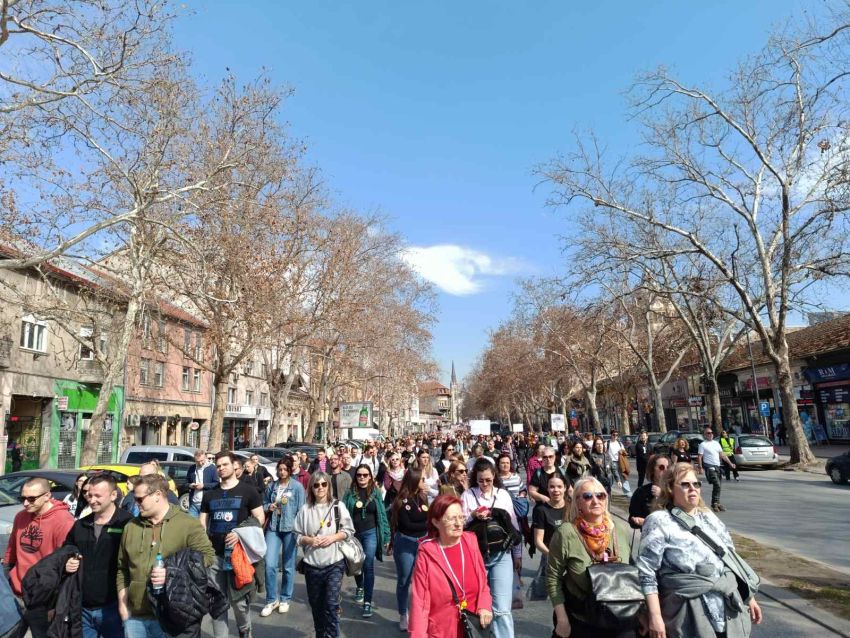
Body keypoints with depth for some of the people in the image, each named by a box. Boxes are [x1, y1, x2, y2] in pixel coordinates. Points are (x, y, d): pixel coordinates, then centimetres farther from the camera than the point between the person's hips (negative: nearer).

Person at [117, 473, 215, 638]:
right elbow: (122, 569, 17)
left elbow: (208, 558, -11)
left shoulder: (189, 525, -7)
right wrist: (122, 605, 10)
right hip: (135, 616, 5)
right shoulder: (131, 527, 10)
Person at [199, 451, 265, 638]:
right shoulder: (210, 495, 12)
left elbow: (260, 518, -3)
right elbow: (202, 523, 13)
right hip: (214, 554, 4)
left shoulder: (248, 491, -1)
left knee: (239, 599, 1)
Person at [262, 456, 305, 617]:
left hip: (290, 529, -2)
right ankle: (272, 600, 14)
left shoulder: (297, 487, -6)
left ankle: (285, 599, 25)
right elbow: (263, 504, 14)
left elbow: (301, 510, -5)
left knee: (288, 566, 8)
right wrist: (269, 507, -8)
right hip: (273, 528, 2)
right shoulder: (271, 486, 3)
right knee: (270, 565, -4)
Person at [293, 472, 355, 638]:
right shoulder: (305, 509, -2)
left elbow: (348, 530, 1)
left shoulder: (337, 506, -3)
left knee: (331, 604, -7)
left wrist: (333, 537, -14)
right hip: (312, 565, 2)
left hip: (334, 564, -2)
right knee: (316, 605, 16)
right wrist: (309, 540, -14)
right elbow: (297, 535, 3)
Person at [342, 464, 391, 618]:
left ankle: (367, 602, 1)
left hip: (370, 533, -2)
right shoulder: (350, 493, -4)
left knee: (368, 566, -6)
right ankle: (360, 587, 48)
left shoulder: (376, 492, -4)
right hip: (353, 533, 2)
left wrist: (386, 535, -2)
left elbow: (382, 514, -1)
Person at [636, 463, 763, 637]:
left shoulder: (709, 517, 13)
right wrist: (655, 616, -17)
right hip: (690, 614, -5)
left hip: (730, 607, 6)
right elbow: (647, 573, -11)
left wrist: (749, 597, 16)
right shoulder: (659, 521, -7)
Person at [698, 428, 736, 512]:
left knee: (717, 486, 8)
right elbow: (700, 457, -7)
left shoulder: (716, 443, 16)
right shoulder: (703, 444, -3)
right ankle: (715, 503, -10)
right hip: (709, 467, -7)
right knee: (717, 485, -16)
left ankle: (715, 503, 17)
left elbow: (722, 455, 19)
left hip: (717, 467, 7)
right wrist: (700, 467, -16)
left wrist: (730, 463, 11)